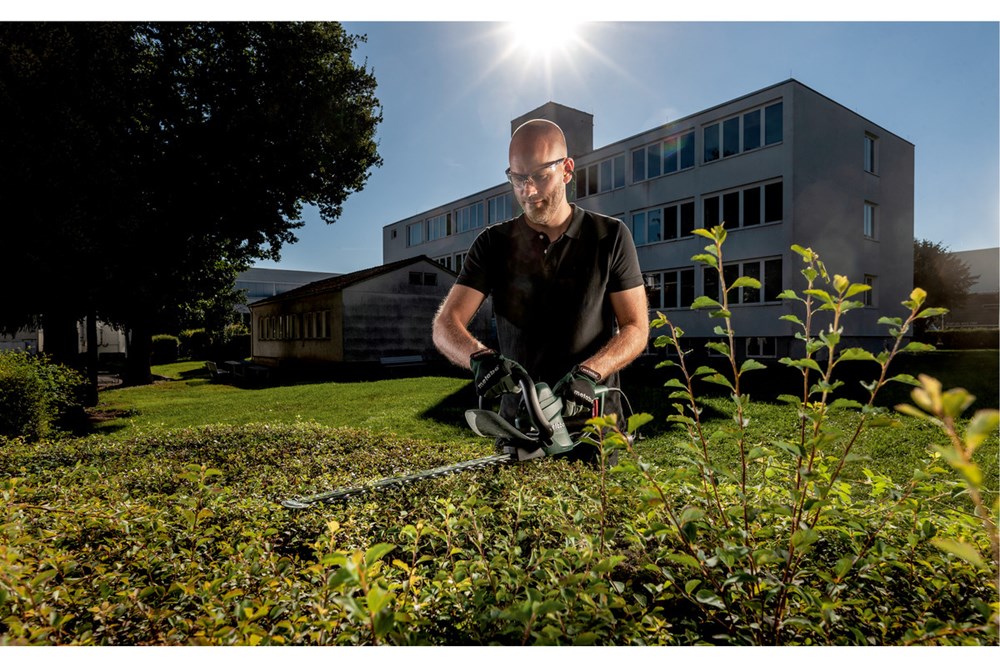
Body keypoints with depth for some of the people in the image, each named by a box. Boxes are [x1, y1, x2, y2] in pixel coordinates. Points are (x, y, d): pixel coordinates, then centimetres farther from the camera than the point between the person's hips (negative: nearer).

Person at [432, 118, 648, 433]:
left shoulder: (610, 236, 1)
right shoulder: (493, 244, 3)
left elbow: (636, 328, -1)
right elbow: (446, 325, -4)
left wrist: (588, 372, -19)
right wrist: (480, 356, -26)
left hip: (594, 418, -1)